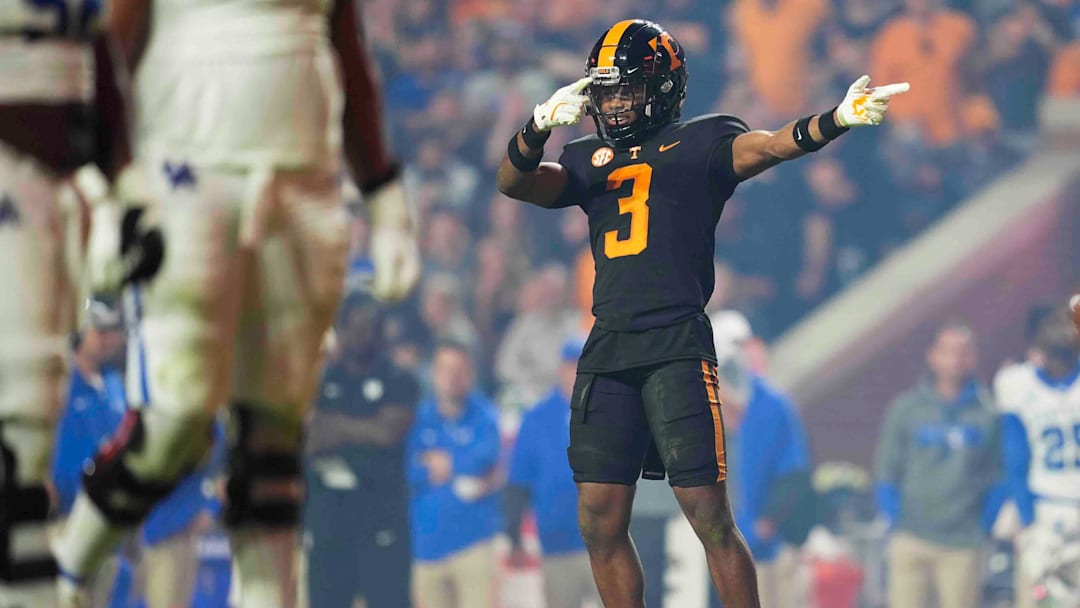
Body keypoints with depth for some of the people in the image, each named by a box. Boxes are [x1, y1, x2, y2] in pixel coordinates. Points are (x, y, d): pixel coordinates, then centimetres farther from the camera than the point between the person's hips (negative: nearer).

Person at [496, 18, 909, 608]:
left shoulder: (699, 142, 7)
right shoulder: (589, 160, 21)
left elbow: (767, 146, -9)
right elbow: (513, 182, 9)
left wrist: (835, 121, -28)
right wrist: (539, 127, -11)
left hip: (677, 347, -5)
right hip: (605, 353, 5)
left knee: (710, 519, -7)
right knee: (601, 526, 5)